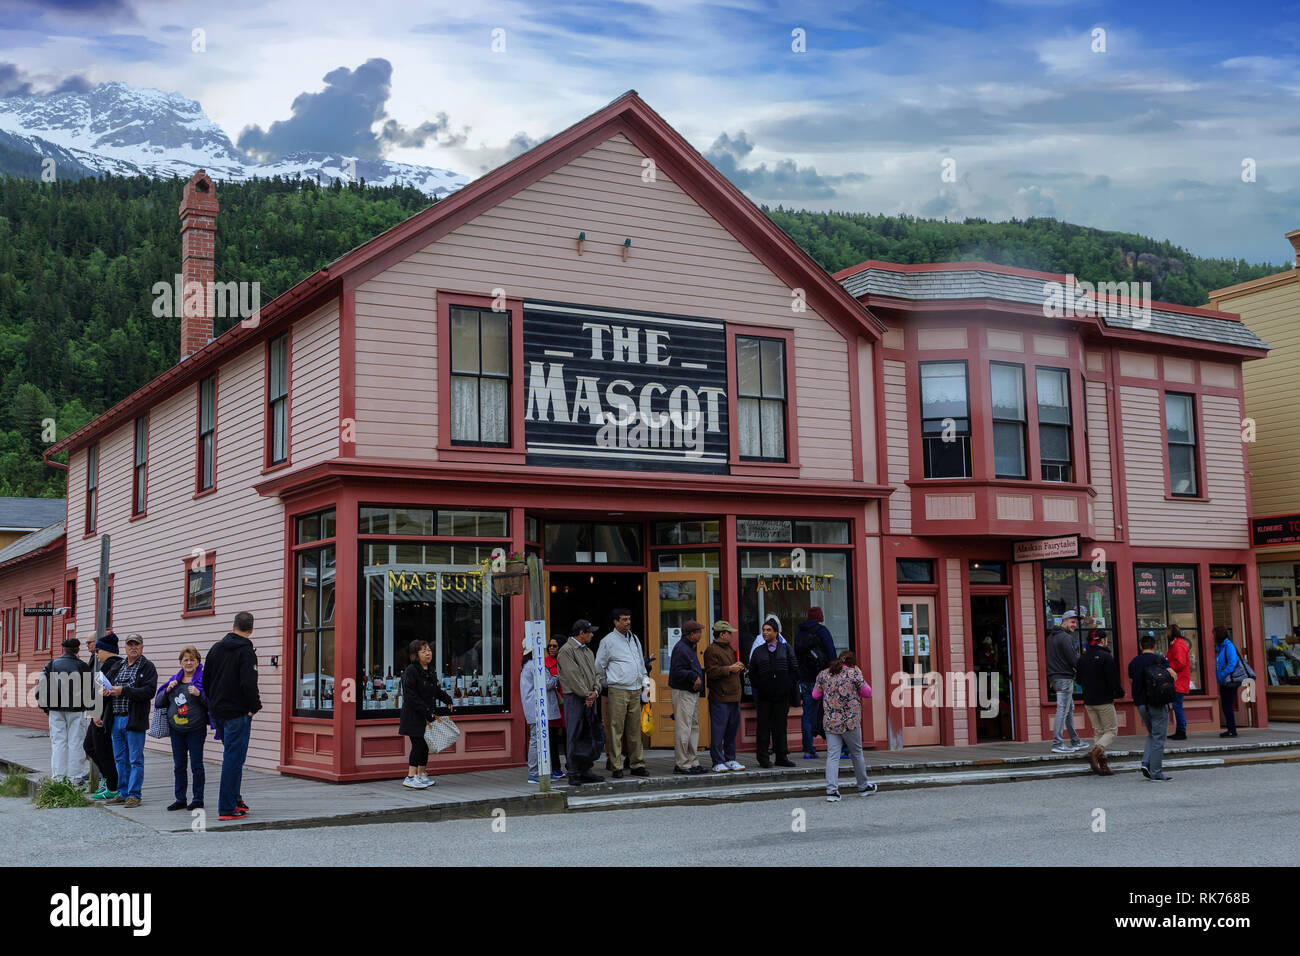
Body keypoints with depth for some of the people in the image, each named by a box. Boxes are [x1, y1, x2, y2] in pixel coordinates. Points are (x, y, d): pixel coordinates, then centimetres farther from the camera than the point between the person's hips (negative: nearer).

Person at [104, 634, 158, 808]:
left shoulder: (148, 667, -4)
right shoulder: (119, 666, 17)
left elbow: (149, 691, -16)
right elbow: (112, 686, 27)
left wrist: (123, 691, -19)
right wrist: (108, 691, 3)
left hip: (134, 720, -7)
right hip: (117, 718, 7)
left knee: (135, 759, -2)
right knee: (120, 759, 12)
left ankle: (134, 795, 3)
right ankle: (123, 793, 20)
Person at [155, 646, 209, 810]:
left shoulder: (204, 679, -4)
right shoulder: (174, 680, 12)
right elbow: (159, 703, 13)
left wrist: (199, 693, -25)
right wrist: (168, 690, -3)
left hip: (196, 730, -5)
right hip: (176, 729, 5)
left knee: (196, 764, -1)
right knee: (178, 766, 10)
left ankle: (198, 799, 8)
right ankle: (180, 799, 18)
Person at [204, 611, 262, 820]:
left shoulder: (216, 648, 9)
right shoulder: (246, 651, -14)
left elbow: (205, 679, 13)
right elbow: (249, 684, -24)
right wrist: (255, 706, -9)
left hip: (218, 712, 7)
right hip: (238, 713, -7)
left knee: (232, 756, 20)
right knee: (234, 758, -3)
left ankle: (235, 799, 24)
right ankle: (227, 809, -2)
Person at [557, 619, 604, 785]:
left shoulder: (588, 651, 20)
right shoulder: (566, 651, -8)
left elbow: (595, 673, 17)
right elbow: (573, 676, -15)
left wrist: (595, 691, -2)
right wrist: (586, 694, -14)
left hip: (589, 699, 8)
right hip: (574, 698, -8)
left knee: (588, 736, 9)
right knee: (574, 737, -7)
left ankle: (585, 771, 15)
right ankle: (574, 774, -4)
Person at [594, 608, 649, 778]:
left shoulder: (635, 639, 18)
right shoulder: (608, 641, -1)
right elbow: (599, 666, 3)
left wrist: (643, 680, 20)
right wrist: (607, 683, 7)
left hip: (635, 690, 6)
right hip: (618, 690, -5)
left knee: (635, 729, 6)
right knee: (616, 728, -7)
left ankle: (637, 764, 11)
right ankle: (616, 766, -5)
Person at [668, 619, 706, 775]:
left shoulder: (690, 648, 18)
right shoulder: (681, 648, -15)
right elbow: (677, 671, -23)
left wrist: (699, 676, 8)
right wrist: (694, 677, -22)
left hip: (692, 693, 11)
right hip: (682, 693, -11)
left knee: (694, 728, 13)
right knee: (683, 728, -9)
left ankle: (692, 762, 19)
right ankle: (681, 764, -5)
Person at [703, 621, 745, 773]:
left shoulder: (730, 649, 21)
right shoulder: (711, 650, -8)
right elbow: (712, 672, -18)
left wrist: (738, 667, 13)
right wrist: (729, 669, -14)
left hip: (734, 697, 9)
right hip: (719, 699, -9)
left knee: (732, 730, 11)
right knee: (718, 732, -6)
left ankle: (730, 759, 19)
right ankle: (718, 762, -1)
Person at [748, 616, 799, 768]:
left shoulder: (786, 649, 8)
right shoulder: (758, 651, 8)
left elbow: (794, 669, 7)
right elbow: (752, 672, 9)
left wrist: (790, 686, 0)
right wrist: (758, 686, -1)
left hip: (782, 694, 0)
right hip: (764, 696, 0)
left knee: (781, 725, 5)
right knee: (764, 726, -1)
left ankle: (781, 757, 11)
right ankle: (763, 758, 4)